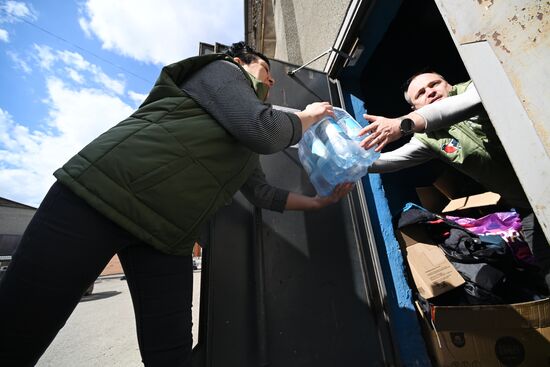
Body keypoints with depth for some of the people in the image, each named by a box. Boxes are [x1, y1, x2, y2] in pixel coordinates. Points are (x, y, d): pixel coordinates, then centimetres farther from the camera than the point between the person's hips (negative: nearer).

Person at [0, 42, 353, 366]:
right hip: (105, 192, -7)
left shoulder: (244, 146, 23)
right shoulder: (222, 70, 2)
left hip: (168, 236, 8)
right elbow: (264, 131, -16)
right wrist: (308, 117, 5)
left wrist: (318, 201, 23)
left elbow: (263, 193, 23)